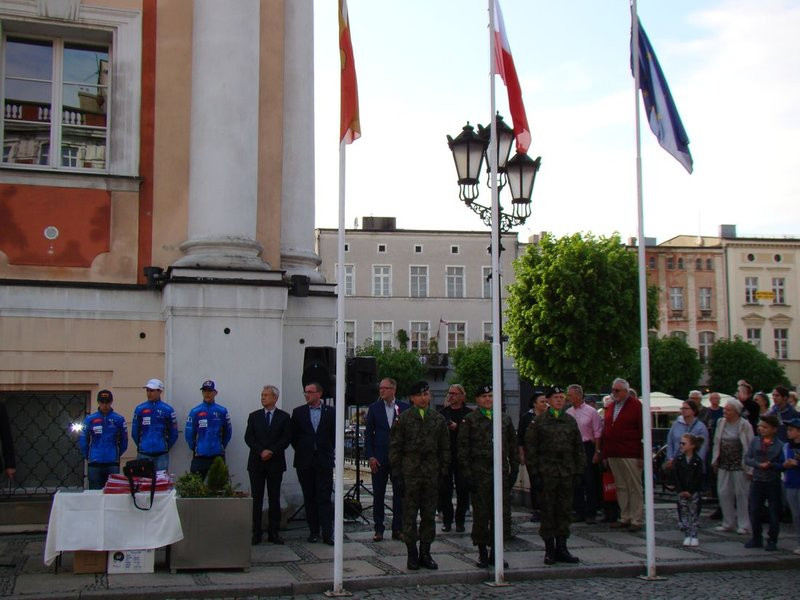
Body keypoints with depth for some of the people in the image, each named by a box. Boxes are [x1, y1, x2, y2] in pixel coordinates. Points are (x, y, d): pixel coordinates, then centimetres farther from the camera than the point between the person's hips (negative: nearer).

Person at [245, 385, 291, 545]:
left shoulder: (284, 417, 5)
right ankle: (256, 533, 3)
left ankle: (273, 532, 7)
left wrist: (271, 451, -14)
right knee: (256, 499, 0)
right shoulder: (254, 416, 10)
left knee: (274, 499, 3)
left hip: (275, 463, -1)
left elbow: (286, 439, -2)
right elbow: (248, 437, 2)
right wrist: (261, 451, -13)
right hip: (256, 462, 1)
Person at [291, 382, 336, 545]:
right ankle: (313, 531, 12)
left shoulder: (330, 412, 4)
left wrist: (329, 450, 5)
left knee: (325, 498, -5)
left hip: (324, 460, -2)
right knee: (309, 498, 6)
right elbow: (293, 435, 10)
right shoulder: (298, 412, 7)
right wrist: (300, 451, 6)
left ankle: (327, 533, -6)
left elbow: (335, 434, 10)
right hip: (305, 461, 2)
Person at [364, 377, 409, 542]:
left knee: (399, 494, 5)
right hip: (379, 459, 0)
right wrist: (370, 456, -4)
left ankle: (397, 528, 14)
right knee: (378, 495, 4)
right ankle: (379, 529, 12)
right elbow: (368, 433, 3)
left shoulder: (404, 408, 2)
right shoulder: (374, 408, 3)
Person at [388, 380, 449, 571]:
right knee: (410, 515, 1)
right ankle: (412, 554, 9)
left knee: (429, 515, 8)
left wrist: (443, 469, 6)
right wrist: (397, 470, -5)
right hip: (410, 473, -3)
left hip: (431, 473, 3)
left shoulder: (438, 419, 8)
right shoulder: (404, 419, -1)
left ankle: (425, 553, 17)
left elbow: (445, 447, 13)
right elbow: (395, 446, 1)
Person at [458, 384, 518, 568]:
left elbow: (513, 446, 16)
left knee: (502, 514, 4)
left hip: (501, 473, 3)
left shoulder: (504, 419, 12)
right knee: (481, 515, 1)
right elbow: (463, 449, -1)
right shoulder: (470, 420, 1)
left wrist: (514, 470, 9)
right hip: (479, 474, -3)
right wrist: (467, 474, -8)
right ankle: (482, 553, 12)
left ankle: (495, 552, 15)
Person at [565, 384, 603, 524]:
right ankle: (579, 512, 16)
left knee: (590, 481, -3)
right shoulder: (568, 413, 10)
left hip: (587, 448, -5)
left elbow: (598, 433, -3)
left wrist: (597, 452, -8)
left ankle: (591, 514, 2)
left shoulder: (591, 412, -3)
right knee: (575, 482, 8)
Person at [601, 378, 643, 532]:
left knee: (634, 488, 0)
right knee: (620, 487, 10)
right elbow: (606, 431, 16)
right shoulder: (610, 407, 16)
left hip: (630, 455, -6)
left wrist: (641, 455, -15)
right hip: (613, 455, 6)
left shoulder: (636, 406, -4)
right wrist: (605, 454, 10)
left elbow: (643, 431, -9)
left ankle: (636, 520, 4)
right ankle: (624, 518, 16)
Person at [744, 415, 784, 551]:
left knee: (774, 513, 5)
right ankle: (756, 538, 21)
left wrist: (771, 465, -24)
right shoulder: (755, 441, 3)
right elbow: (747, 458, 1)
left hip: (773, 483, -3)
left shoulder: (779, 445, -7)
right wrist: (759, 464, -14)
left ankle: (772, 541, 17)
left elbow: (783, 465, -9)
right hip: (757, 481, 3)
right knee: (754, 510, 6)